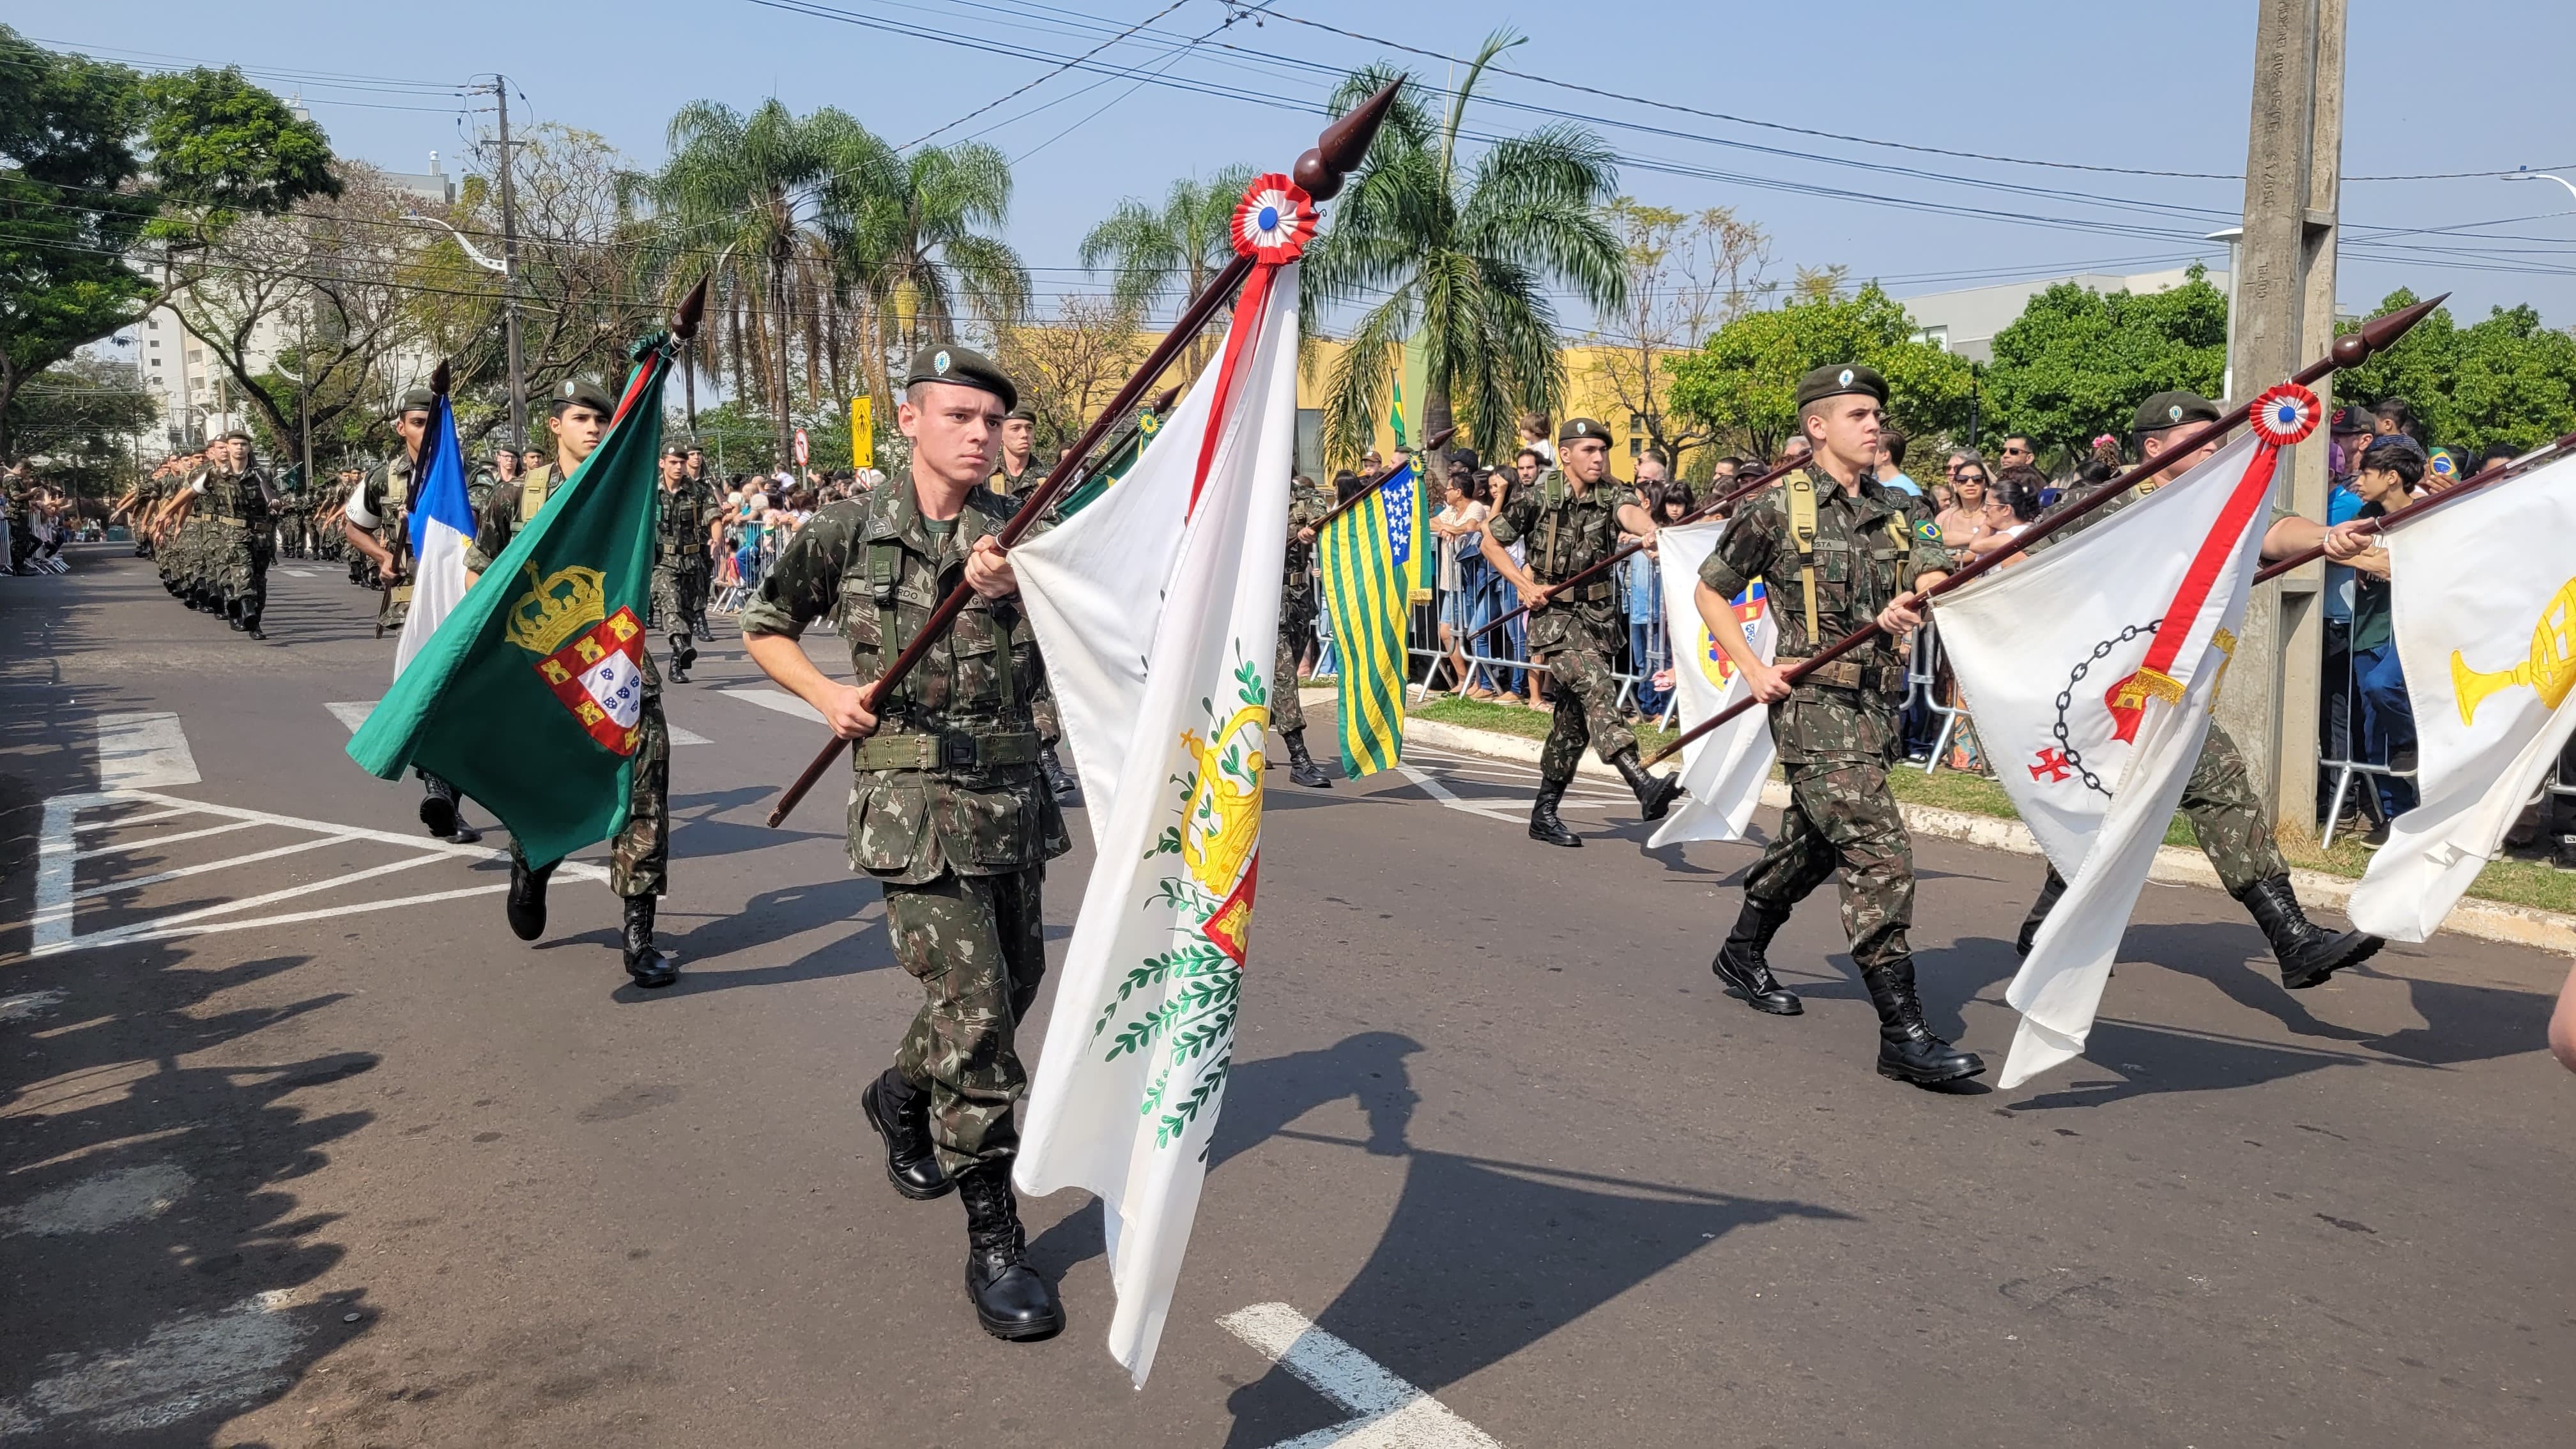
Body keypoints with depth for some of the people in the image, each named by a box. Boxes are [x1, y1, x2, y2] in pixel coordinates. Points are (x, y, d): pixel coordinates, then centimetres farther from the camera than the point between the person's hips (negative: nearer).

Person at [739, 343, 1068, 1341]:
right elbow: (763, 631, 13)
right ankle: (993, 1241, 0)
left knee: (1016, 978, 18)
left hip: (1012, 792, 5)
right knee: (974, 1008, -10)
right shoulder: (850, 533, 0)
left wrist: (1011, 590, -34)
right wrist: (827, 696, -6)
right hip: (915, 799, -4)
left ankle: (901, 1096, 48)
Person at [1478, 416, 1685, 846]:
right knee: (1596, 684, -27)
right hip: (1555, 613, -5)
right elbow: (1490, 542, 5)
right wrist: (1525, 586, -7)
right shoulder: (1537, 498, -5)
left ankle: (1544, 813, 21)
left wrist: (1649, 528, -48)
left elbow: (1629, 511, -24)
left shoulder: (1611, 494, 0)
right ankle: (1644, 785, -41)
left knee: (1575, 716, 9)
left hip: (1599, 616, 5)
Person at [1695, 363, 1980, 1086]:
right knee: (1880, 853, -16)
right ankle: (1903, 1033, -13)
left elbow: (1939, 572, -6)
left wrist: (1912, 600, -30)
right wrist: (1753, 669, -6)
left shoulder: (1901, 510, 11)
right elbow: (1710, 592, 6)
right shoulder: (1777, 507, -3)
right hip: (1814, 706, -6)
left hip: (1877, 704, 6)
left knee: (1811, 846, 21)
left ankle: (1743, 954, 43)